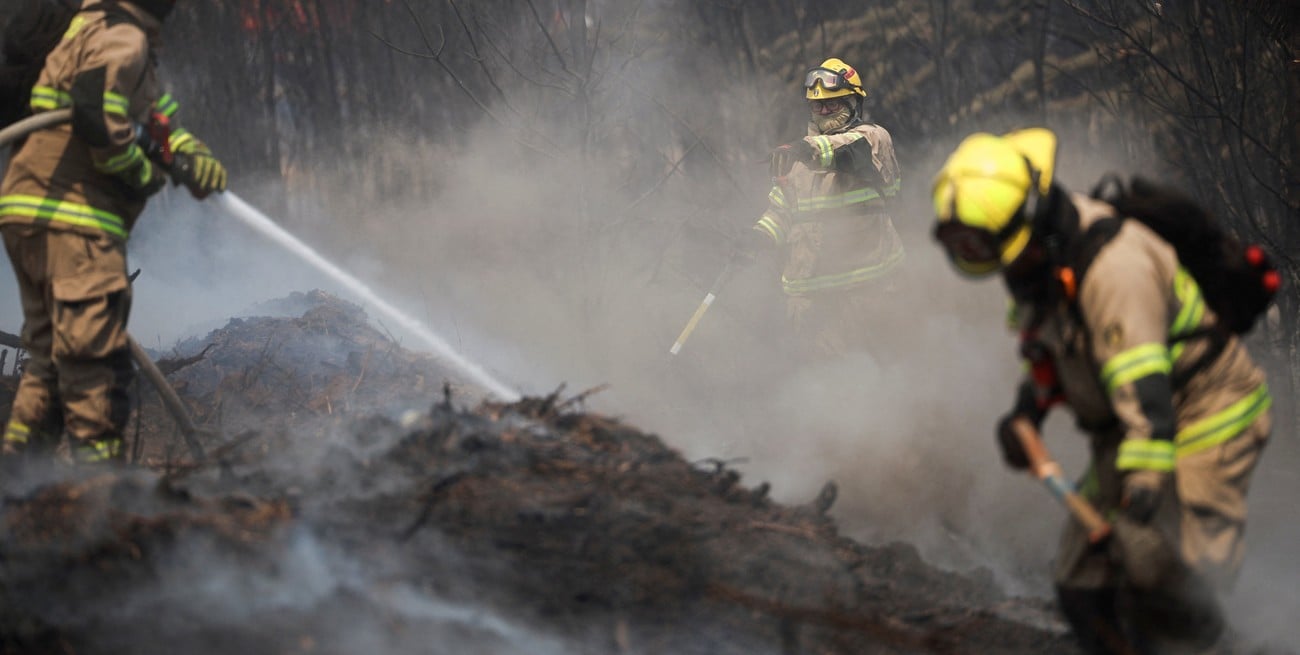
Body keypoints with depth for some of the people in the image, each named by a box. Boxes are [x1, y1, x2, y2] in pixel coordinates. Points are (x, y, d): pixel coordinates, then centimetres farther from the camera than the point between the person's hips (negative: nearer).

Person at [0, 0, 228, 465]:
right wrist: (142, 173, -10)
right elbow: (95, 114, -25)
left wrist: (185, 150, 10)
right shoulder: (122, 39, -10)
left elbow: (146, 113, 28)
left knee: (50, 354, 14)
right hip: (72, 221, -10)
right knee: (95, 358, -9)